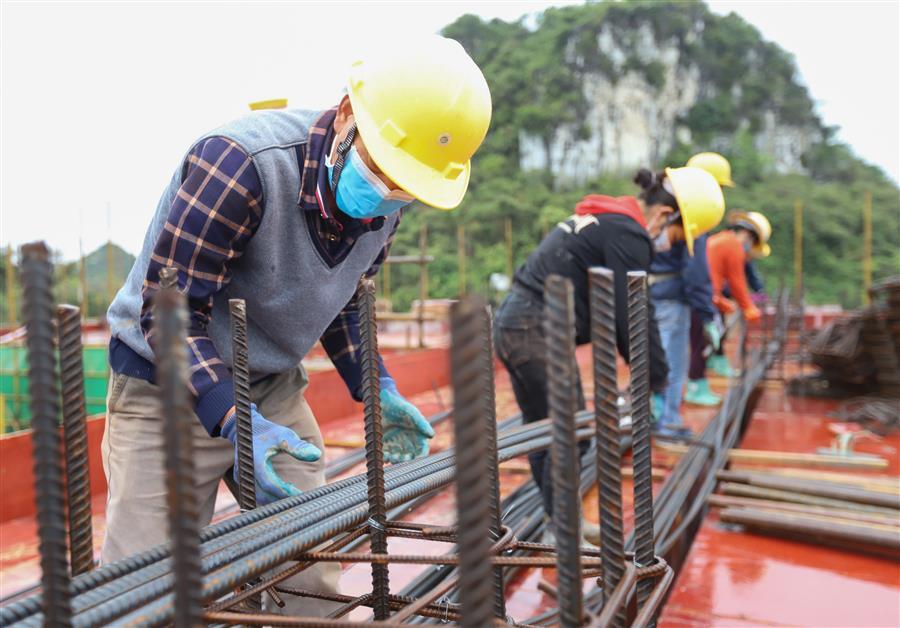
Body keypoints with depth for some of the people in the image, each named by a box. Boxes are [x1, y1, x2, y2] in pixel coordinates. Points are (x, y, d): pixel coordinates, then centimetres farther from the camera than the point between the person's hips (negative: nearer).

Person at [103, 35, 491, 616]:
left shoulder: (385, 202, -6)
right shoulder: (240, 162, -29)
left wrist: (375, 387, -2)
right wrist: (232, 420, -36)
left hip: (276, 389, 6)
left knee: (313, 575, 7)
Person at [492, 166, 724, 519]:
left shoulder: (605, 217, 18)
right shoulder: (629, 235, -14)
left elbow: (618, 311, 19)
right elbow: (635, 318, -13)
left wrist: (647, 376, 18)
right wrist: (657, 384, -2)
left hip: (513, 321, 11)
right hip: (538, 332, -11)